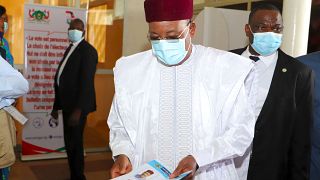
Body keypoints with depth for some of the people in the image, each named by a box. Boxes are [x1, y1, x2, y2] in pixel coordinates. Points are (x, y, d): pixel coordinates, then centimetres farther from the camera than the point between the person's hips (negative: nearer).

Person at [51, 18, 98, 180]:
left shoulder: (88, 50, -11)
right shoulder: (70, 49, 16)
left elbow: (86, 81, -19)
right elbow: (62, 78, 16)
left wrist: (78, 110, -23)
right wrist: (56, 106, 15)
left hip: (77, 106, -9)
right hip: (67, 104, 9)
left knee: (75, 143, -2)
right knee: (69, 143, 15)